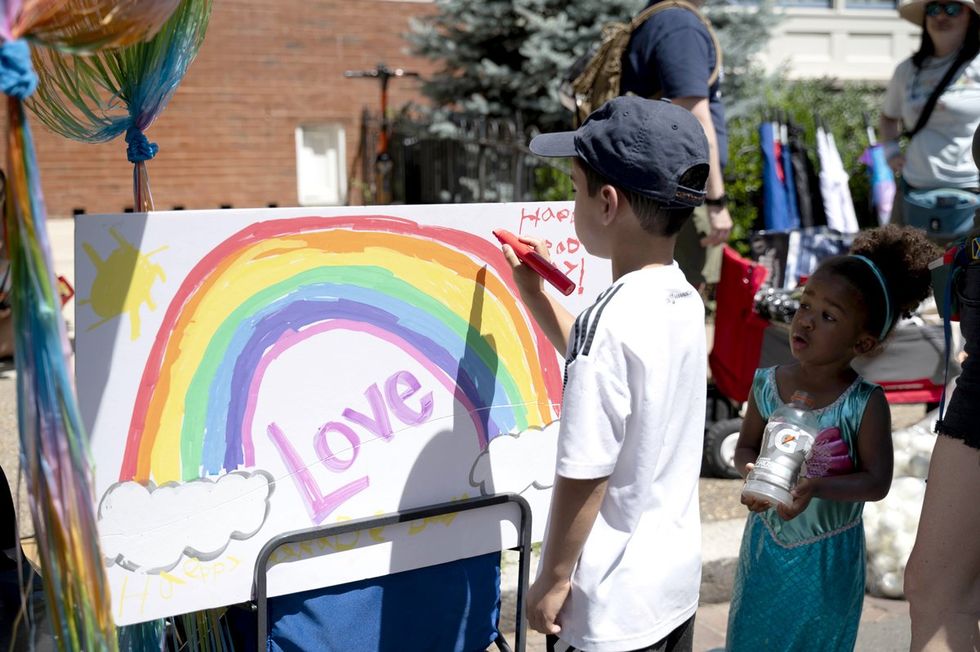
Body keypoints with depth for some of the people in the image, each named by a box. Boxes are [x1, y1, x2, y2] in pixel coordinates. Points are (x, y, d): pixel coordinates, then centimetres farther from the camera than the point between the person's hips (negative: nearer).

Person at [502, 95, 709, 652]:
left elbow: (585, 477, -22)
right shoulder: (685, 302, -1)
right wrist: (534, 293, 20)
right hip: (677, 575, 8)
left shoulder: (610, 322, -26)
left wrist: (552, 581, -10)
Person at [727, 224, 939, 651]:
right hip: (766, 541, 3)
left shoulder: (865, 404, -19)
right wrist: (753, 471, -20)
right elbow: (746, 446, 1)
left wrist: (816, 487, -31)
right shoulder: (768, 383, -10)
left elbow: (878, 482, -18)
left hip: (827, 555, -3)